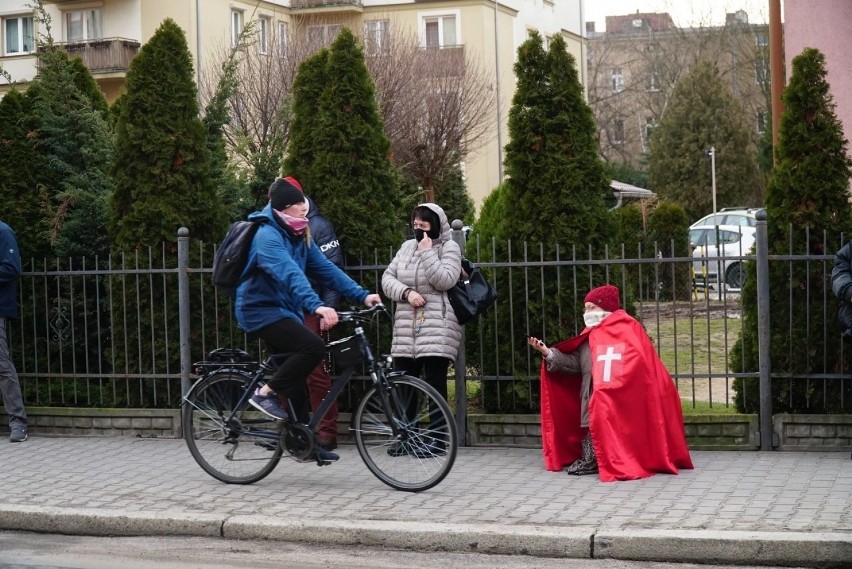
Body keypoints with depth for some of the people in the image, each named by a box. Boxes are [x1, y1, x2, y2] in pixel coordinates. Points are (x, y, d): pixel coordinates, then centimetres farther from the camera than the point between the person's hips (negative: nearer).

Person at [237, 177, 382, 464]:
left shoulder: (299, 236, 8)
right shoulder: (268, 236, -21)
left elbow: (325, 268, 4)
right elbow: (290, 274, -36)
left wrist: (362, 295, -6)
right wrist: (316, 306, -50)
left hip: (284, 310, 9)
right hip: (261, 310, -9)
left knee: (296, 374, 10)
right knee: (313, 347, -25)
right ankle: (266, 393, -11)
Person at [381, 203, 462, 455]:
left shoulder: (449, 247, 2)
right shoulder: (407, 246, 17)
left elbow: (444, 281, -13)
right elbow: (387, 278, 10)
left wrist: (427, 252, -11)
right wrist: (406, 292, -7)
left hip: (437, 328, -5)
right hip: (406, 328, 5)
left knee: (435, 382, -6)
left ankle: (438, 440, -1)